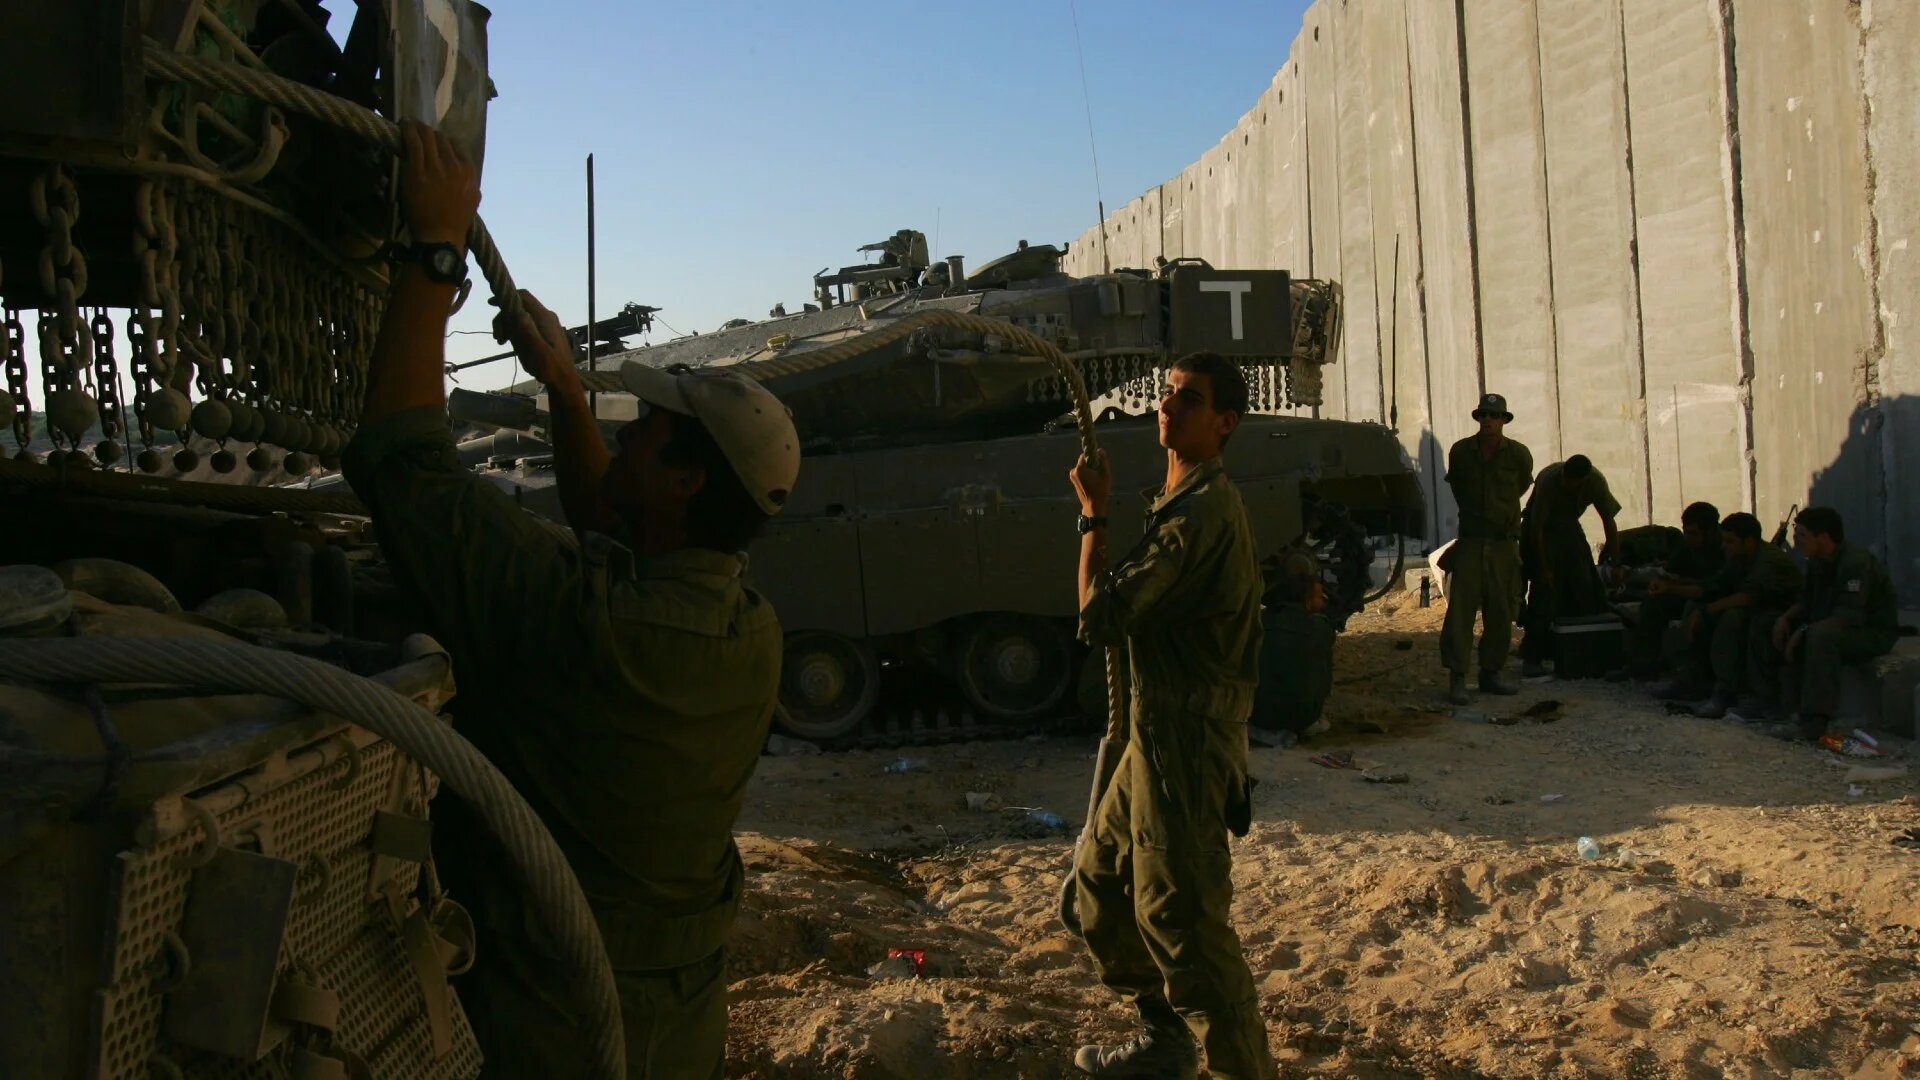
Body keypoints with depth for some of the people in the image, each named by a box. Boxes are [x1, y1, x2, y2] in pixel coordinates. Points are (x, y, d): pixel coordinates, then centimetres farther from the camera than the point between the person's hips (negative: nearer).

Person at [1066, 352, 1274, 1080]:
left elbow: (1100, 619, -21)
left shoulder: (1202, 512, -19)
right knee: (1101, 877, 20)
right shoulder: (1184, 502, 14)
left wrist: (1093, 516, -12)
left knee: (1178, 911, -7)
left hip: (1187, 737, -11)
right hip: (1160, 728, 11)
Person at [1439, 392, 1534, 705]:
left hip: (1505, 543, 1)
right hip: (1470, 541, -1)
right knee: (1461, 609, -9)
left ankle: (1491, 673, 17)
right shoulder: (1460, 452, -1)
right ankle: (1457, 678, -7)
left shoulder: (1518, 454, -2)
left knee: (1500, 613, 6)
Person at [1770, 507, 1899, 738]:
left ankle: (1814, 720, -34)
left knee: (1820, 635, -34)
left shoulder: (1855, 562, -24)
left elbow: (1849, 617, -31)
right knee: (1788, 631, 0)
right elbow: (1807, 600, 13)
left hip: (1875, 632, -10)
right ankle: (1793, 708, -3)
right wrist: (1786, 618, -7)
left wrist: (1803, 630, -29)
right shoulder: (1818, 561, 4)